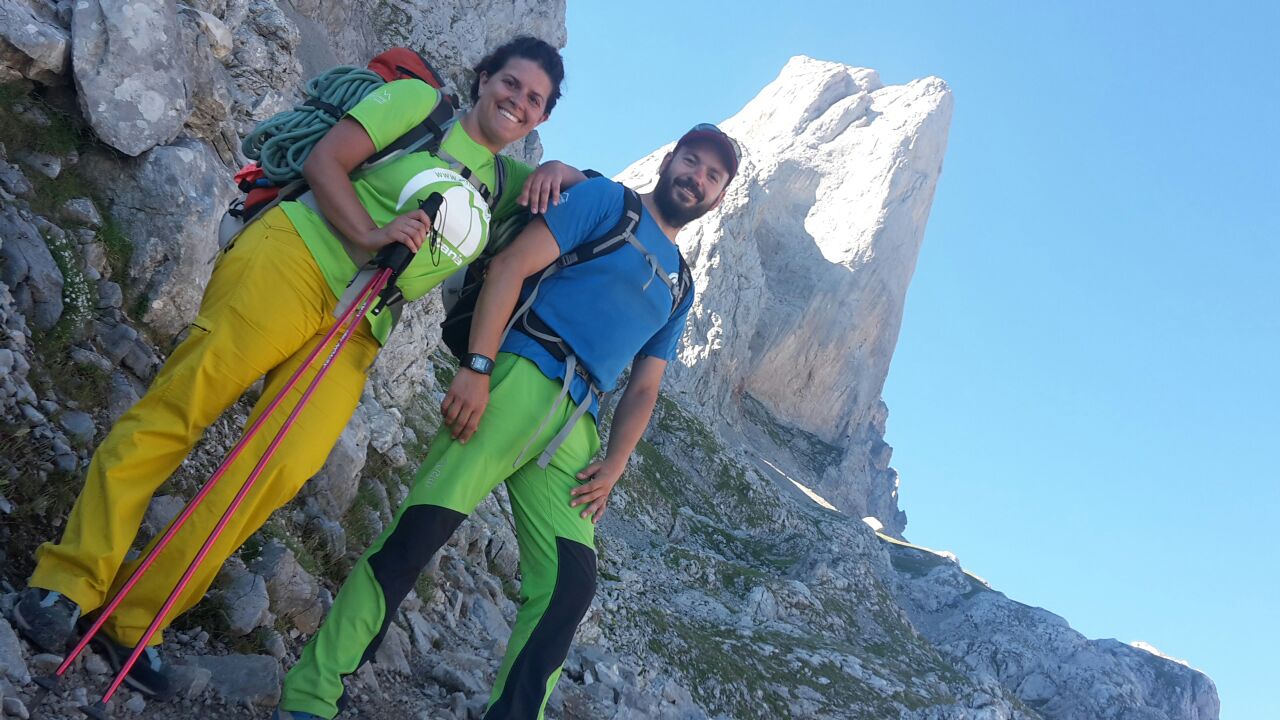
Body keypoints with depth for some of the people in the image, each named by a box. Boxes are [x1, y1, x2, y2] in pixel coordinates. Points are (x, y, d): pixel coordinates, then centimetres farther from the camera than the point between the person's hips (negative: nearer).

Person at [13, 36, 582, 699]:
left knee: (286, 467, -14)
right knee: (172, 412, -11)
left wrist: (558, 171, 3)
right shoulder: (421, 101, 5)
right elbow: (323, 160, -1)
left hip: (356, 328, 4)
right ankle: (67, 582, -2)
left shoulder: (506, 181, 19)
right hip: (292, 260, -4)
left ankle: (134, 622, -6)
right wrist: (370, 236, -15)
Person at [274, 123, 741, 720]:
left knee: (568, 583, -6)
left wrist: (613, 466, 7)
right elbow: (510, 266, -2)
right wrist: (477, 366, -15)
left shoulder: (680, 288, 26)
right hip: (521, 376, -6)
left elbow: (643, 389, 24)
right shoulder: (606, 201, 9)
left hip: (575, 424, 6)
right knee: (422, 528, -16)